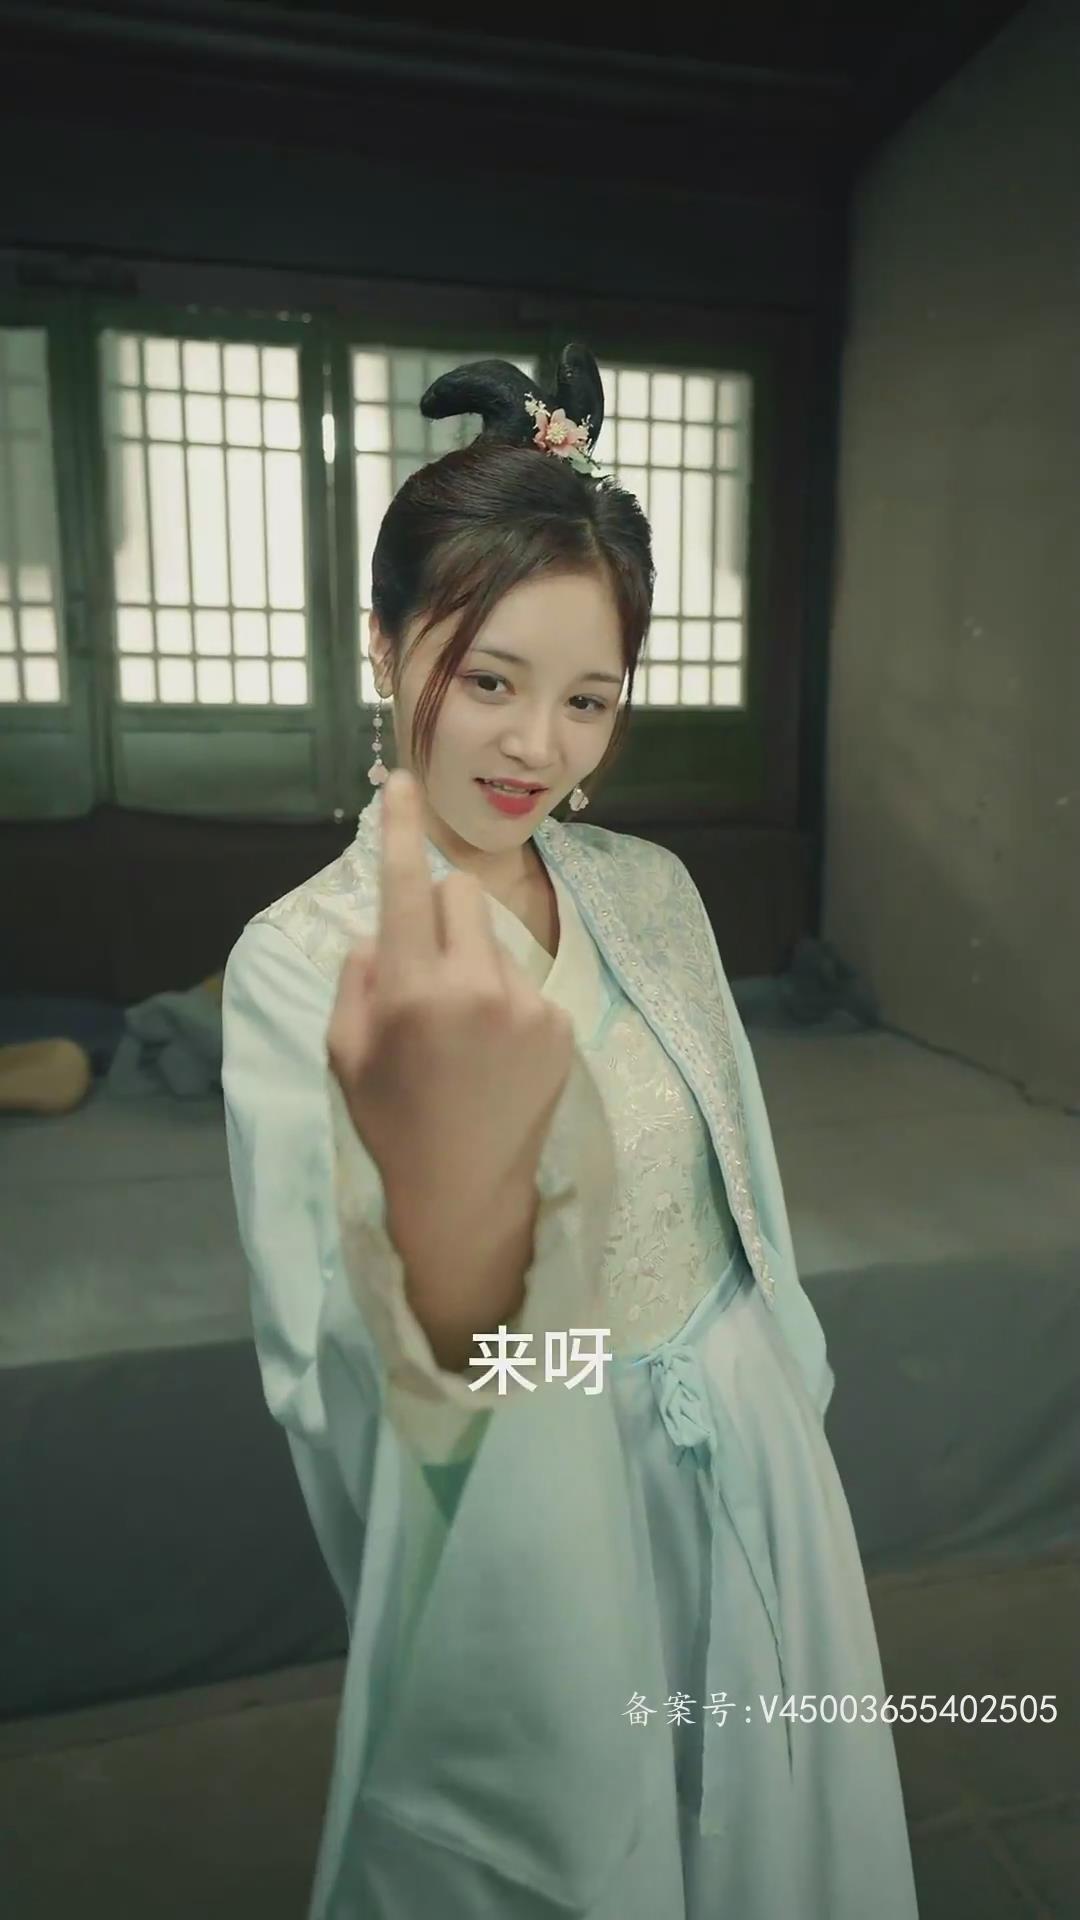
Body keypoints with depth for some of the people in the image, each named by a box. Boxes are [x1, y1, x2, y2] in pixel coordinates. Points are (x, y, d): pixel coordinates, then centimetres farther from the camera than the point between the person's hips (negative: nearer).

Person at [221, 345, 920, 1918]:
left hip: (748, 1474, 5)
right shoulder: (301, 960, -21)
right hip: (531, 1518, -4)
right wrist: (447, 1188, -50)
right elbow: (381, 1419, -30)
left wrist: (779, 1409, 16)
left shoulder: (652, 894, -5)